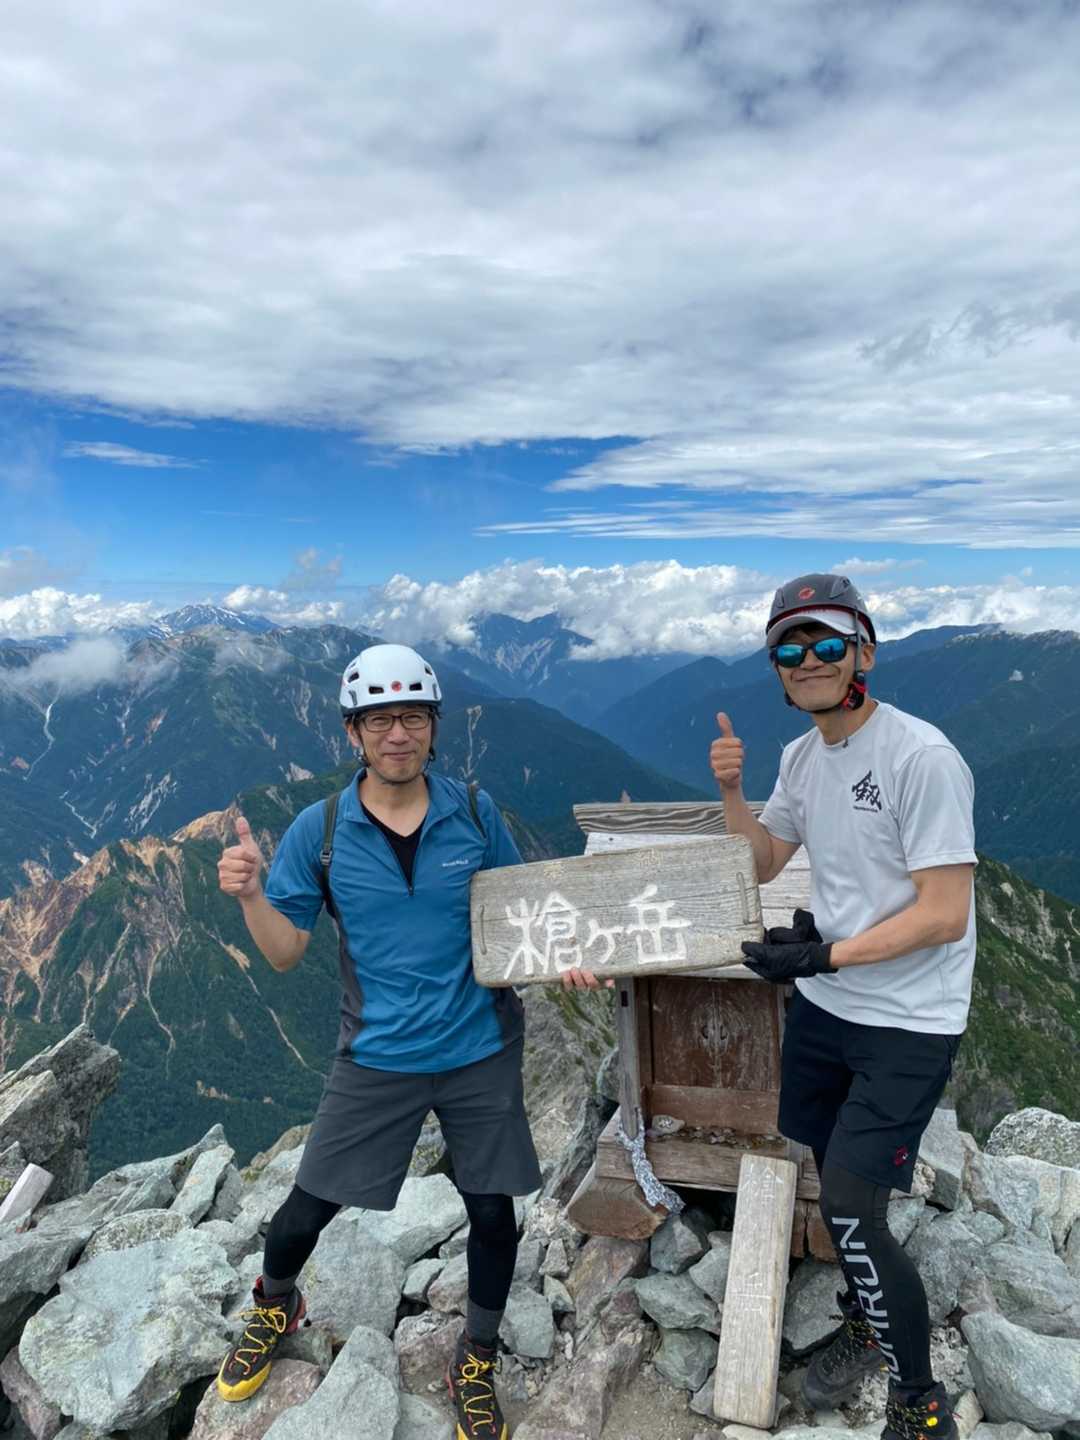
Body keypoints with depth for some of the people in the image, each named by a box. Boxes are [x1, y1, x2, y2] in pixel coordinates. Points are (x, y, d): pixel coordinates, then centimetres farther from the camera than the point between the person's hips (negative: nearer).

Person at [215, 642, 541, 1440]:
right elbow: (286, 951, -4)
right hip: (377, 1056, 0)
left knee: (492, 1213, 10)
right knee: (308, 1209, 11)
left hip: (482, 1051, 1)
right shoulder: (319, 829, -9)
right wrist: (251, 895, -23)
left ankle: (477, 1362, 39)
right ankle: (274, 1305, 48)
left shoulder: (475, 812, -8)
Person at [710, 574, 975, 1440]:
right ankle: (866, 1323, 45)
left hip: (908, 1022, -7)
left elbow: (945, 915, -22)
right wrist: (731, 791, -4)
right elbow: (762, 865, 12)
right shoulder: (802, 756, 2)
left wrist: (824, 955, -24)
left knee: (851, 1210, -4)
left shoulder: (923, 758, -21)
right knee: (838, 1186, 19)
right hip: (823, 1007, 7)